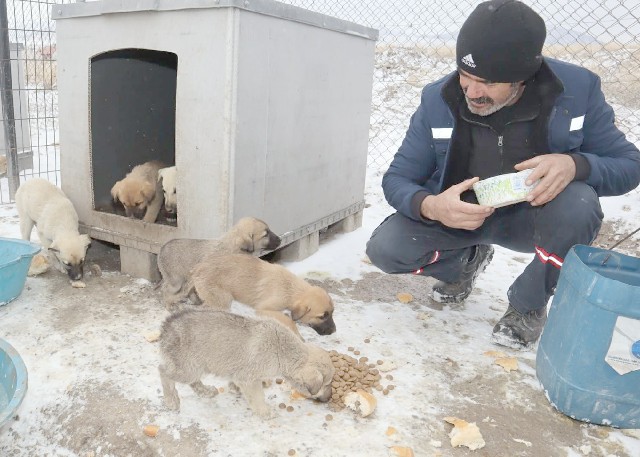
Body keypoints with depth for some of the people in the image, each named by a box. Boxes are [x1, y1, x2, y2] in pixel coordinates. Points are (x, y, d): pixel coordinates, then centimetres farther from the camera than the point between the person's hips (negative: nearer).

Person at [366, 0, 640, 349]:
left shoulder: (577, 89, -18)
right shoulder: (438, 99, -16)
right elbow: (396, 179, -12)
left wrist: (576, 165, -33)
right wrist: (429, 206, -36)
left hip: (530, 215, 0)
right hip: (455, 214, 1)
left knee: (578, 205, -34)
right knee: (384, 249, -22)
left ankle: (528, 306, -4)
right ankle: (467, 261, 12)